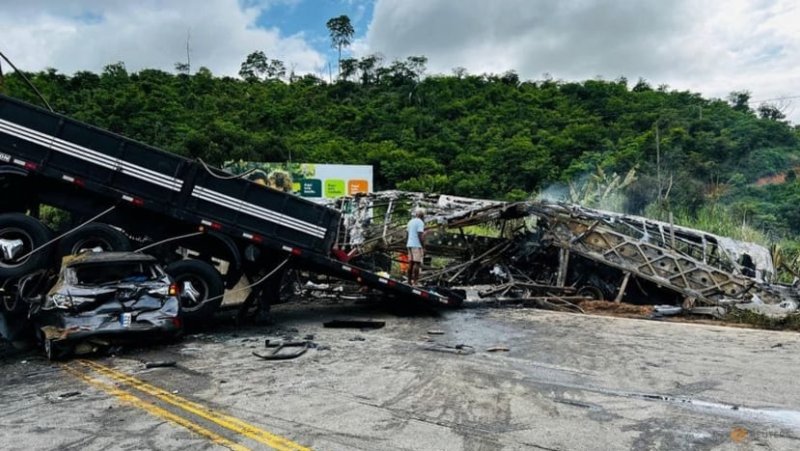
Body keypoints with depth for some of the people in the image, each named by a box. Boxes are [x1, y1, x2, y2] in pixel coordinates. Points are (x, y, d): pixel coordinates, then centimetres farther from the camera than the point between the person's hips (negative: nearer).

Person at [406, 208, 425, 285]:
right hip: (417, 245, -8)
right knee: (417, 263, -8)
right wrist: (423, 247, -15)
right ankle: (415, 282, -11)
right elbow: (420, 236, -18)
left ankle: (409, 281, 8)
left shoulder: (410, 222, 16)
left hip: (409, 244, 8)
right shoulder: (420, 222, -10)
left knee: (411, 262, 9)